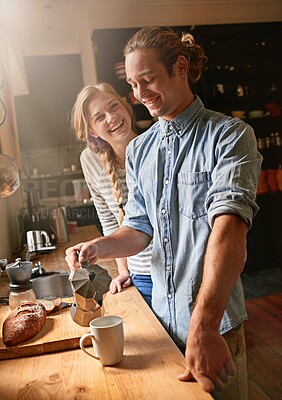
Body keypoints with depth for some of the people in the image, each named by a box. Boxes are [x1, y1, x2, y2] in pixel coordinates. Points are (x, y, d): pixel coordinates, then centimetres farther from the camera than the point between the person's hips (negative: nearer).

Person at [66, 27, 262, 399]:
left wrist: (203, 325, -36)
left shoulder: (229, 135, -13)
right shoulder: (138, 150, 6)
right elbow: (139, 229, 7)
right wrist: (97, 247, -13)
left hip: (215, 324, -5)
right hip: (161, 315, 5)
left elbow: (230, 226, -26)